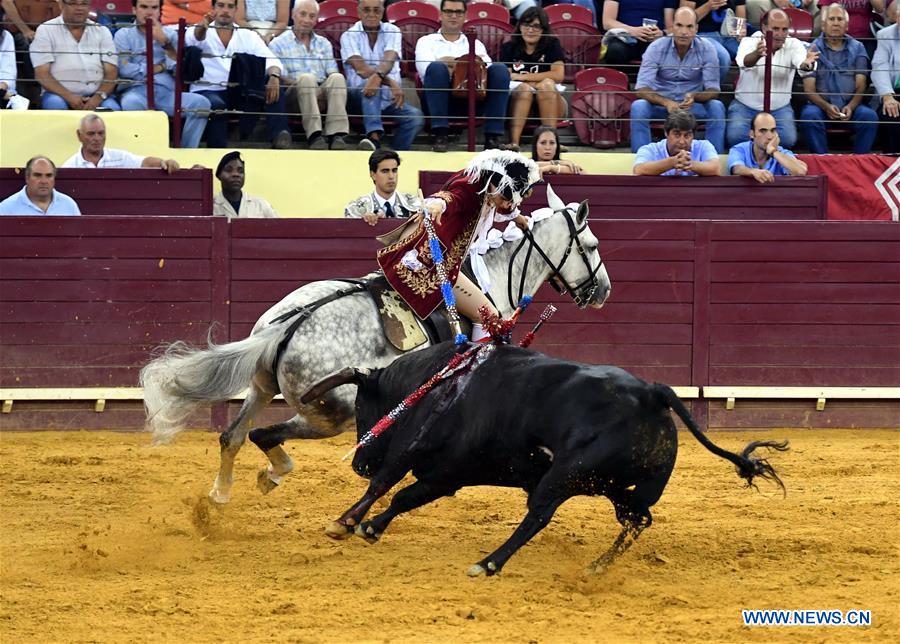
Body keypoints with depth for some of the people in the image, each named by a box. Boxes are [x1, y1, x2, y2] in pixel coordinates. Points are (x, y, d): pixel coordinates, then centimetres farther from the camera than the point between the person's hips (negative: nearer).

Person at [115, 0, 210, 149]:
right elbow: (124, 69, -3)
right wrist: (161, 67, 3)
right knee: (132, 103, -40)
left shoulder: (171, 34, 22)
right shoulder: (124, 35, 15)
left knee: (201, 103, -25)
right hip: (136, 90, -3)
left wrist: (164, 41, -4)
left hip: (166, 92, 3)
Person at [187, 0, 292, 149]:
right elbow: (195, 39, -21)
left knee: (272, 80, -21)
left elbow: (271, 60, -1)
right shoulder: (202, 32, 6)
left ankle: (278, 136, -31)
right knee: (216, 105, -38)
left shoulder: (248, 36, 13)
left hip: (240, 95, 3)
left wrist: (274, 76, -27)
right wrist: (201, 27, -47)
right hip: (208, 91, -3)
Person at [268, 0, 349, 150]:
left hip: (322, 93, 3)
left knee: (337, 78, -29)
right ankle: (314, 136, -47)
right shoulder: (278, 44, 10)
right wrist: (303, 84, -18)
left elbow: (332, 73, 14)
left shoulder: (324, 44, 25)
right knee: (306, 78, -36)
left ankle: (336, 135, -43)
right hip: (294, 96, -3)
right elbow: (280, 78, -1)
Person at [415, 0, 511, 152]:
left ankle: (494, 136, -28)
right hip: (442, 97, -2)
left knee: (500, 69, -22)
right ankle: (440, 135, -35)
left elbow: (490, 71, 10)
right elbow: (426, 69, -2)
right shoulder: (427, 41, 20)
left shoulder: (475, 43, 28)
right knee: (437, 67, -33)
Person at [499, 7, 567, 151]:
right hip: (519, 100, 1)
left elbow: (558, 75, -13)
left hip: (551, 104, 0)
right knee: (524, 88, -30)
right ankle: (514, 143, -47)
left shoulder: (552, 45, 1)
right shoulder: (509, 48, 5)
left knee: (547, 84, -30)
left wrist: (522, 77, -14)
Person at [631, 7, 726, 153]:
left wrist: (694, 97, -34)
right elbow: (641, 89, -17)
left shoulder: (706, 50, -9)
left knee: (717, 107, -29)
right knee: (638, 107, -31)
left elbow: (713, 90, -10)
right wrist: (666, 102, -37)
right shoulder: (656, 48, -11)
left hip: (693, 103, 1)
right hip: (661, 102, -1)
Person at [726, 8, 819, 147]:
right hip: (746, 106, -1)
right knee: (735, 136, -26)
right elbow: (745, 62, -36)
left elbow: (802, 67, -27)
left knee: (789, 139, -23)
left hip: (779, 107, 1)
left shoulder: (794, 45, -6)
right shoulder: (749, 42, -12)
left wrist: (807, 64, -54)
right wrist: (757, 54, -61)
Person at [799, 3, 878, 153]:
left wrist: (851, 106, -15)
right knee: (809, 116, -34)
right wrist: (826, 106, -19)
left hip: (850, 104, 1)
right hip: (821, 103, -1)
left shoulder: (857, 48, 13)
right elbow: (809, 89, 0)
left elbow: (861, 85, 6)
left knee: (869, 116, -29)